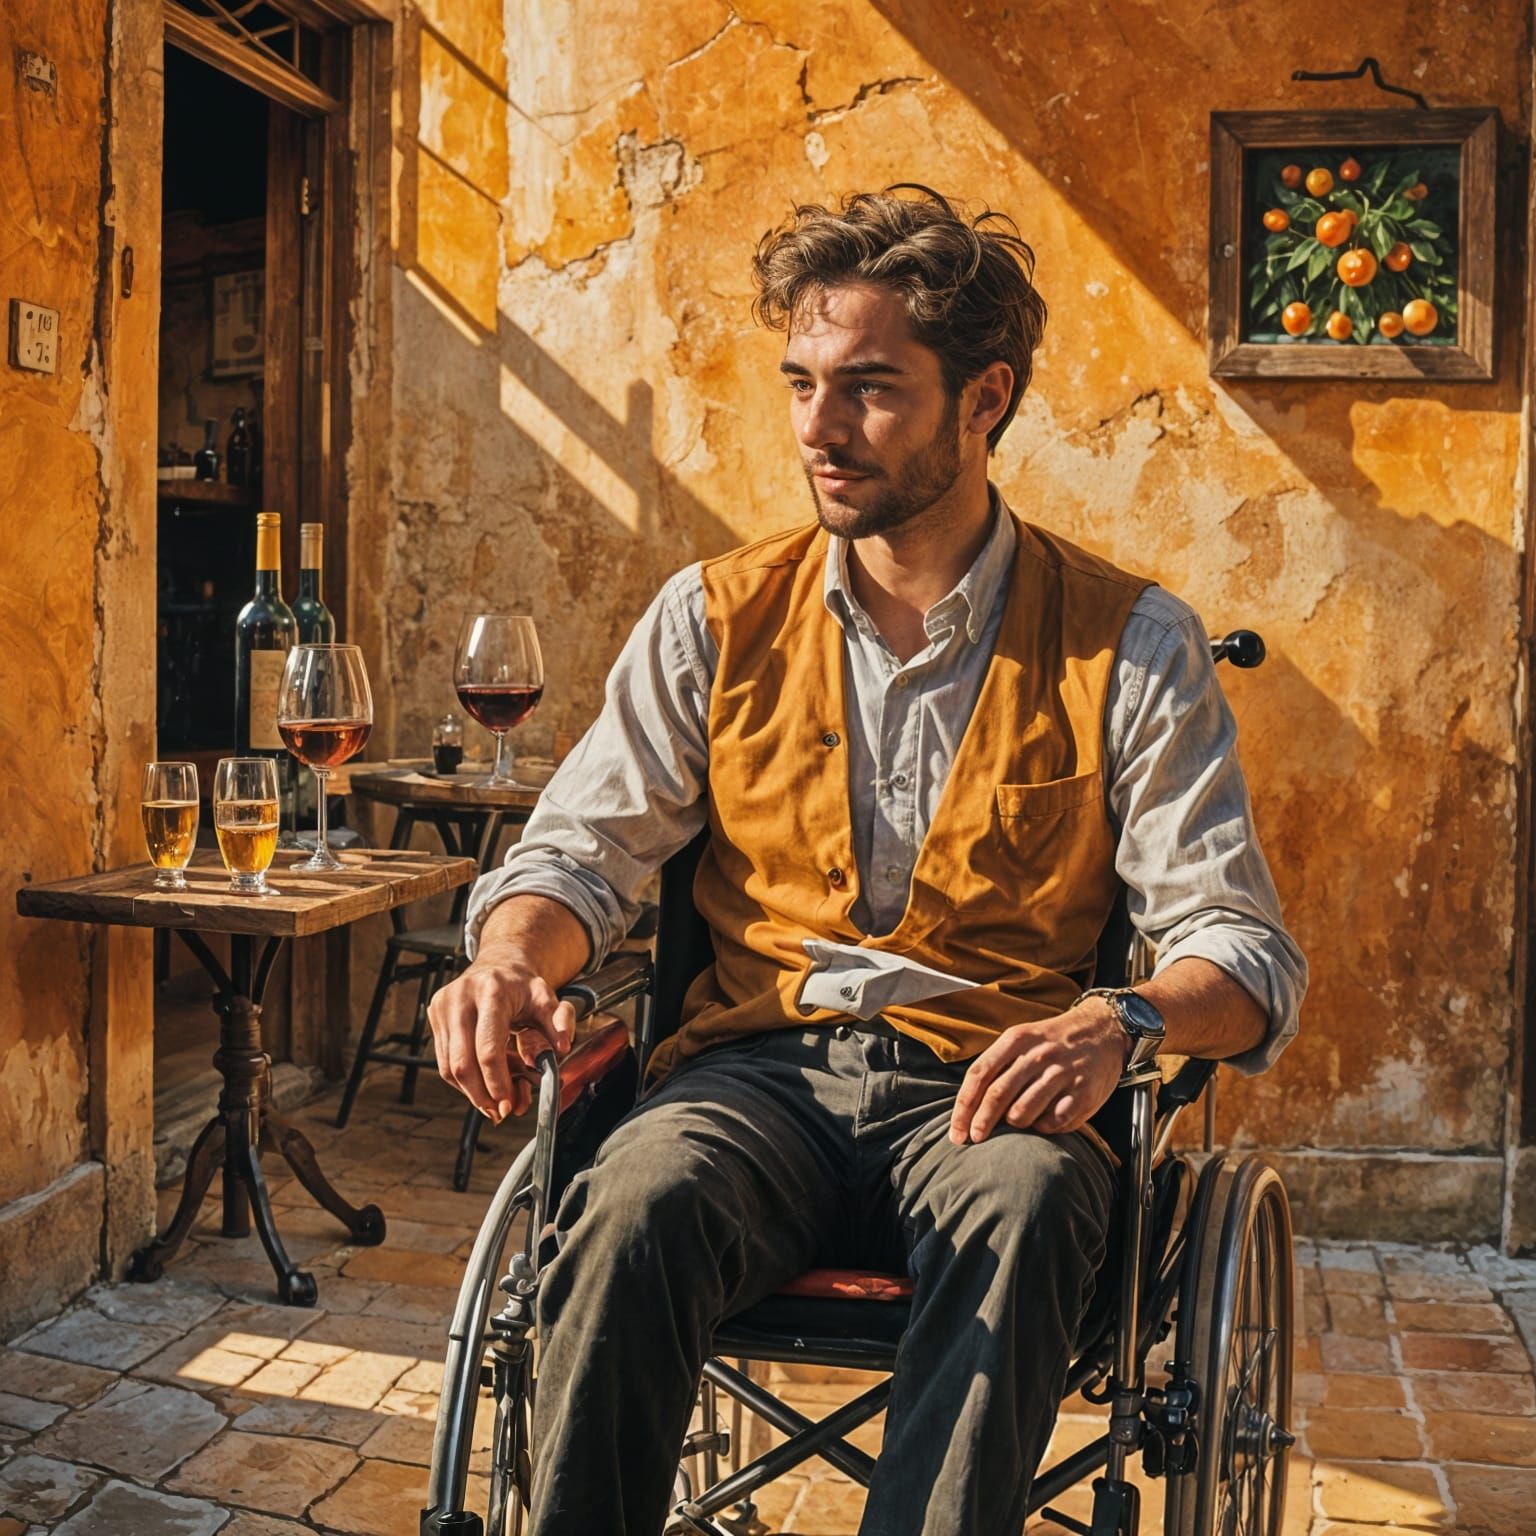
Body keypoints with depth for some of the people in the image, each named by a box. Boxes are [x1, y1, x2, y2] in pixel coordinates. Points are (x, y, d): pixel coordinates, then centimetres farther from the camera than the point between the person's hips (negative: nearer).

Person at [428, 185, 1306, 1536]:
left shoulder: (1128, 644, 2)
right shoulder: (716, 617, 9)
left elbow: (1242, 941, -2)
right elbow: (583, 851, 10)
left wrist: (1126, 1023, -25)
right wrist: (515, 960, -14)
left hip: (984, 1092, -1)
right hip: (758, 1076, 2)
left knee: (1022, 1210, -36)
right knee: (629, 1211, -31)